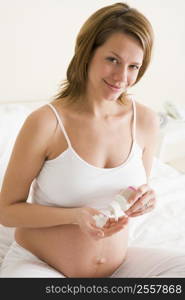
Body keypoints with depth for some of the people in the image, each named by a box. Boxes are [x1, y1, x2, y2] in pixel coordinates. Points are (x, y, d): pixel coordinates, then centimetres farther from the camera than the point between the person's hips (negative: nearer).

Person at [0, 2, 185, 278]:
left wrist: (145, 200, -13)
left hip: (117, 264, 4)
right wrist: (75, 216, -25)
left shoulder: (146, 121, -4)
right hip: (38, 264, -4)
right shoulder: (45, 122, -17)